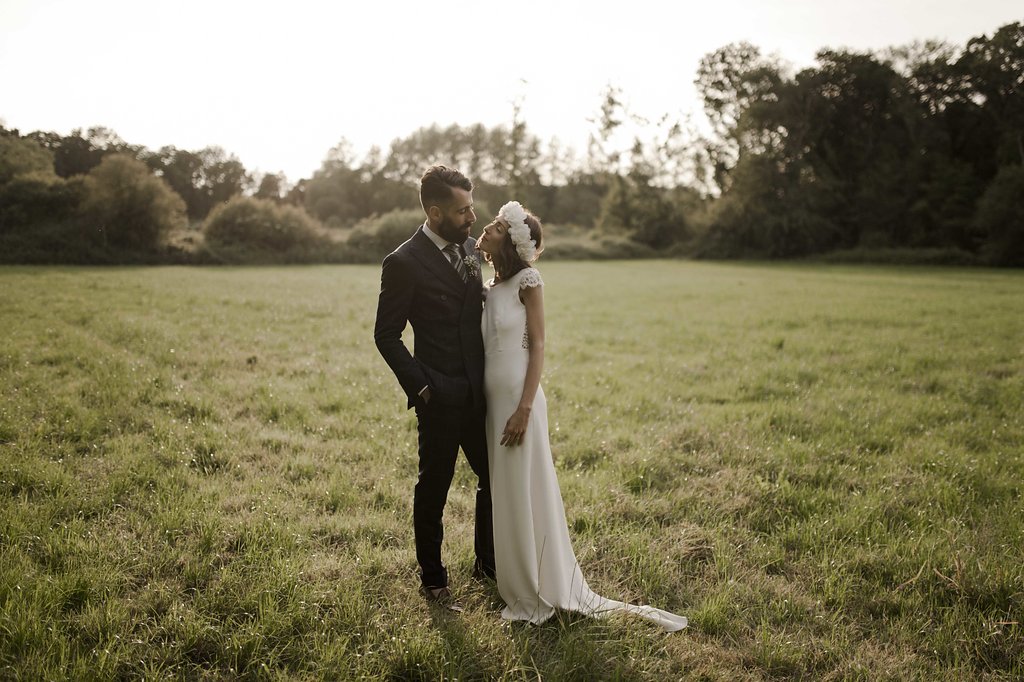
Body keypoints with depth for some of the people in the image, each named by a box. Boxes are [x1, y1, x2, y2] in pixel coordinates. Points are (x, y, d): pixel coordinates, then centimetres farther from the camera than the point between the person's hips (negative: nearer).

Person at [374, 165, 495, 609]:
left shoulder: (469, 248, 7)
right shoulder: (404, 263, -13)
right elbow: (386, 335, -9)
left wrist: (490, 375, 6)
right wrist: (420, 386, -14)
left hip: (478, 392, 7)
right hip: (440, 398, -6)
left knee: (495, 479, 15)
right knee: (434, 488, 9)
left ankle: (487, 563, 35)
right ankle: (432, 580, 26)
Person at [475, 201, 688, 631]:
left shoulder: (527, 281, -9)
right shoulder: (487, 288, 10)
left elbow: (538, 346, -12)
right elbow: (484, 349, 13)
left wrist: (524, 408, -19)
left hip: (518, 399, -7)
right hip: (492, 401, 7)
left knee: (526, 494, 2)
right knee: (505, 495, 15)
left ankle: (540, 592, 17)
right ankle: (518, 585, 31)